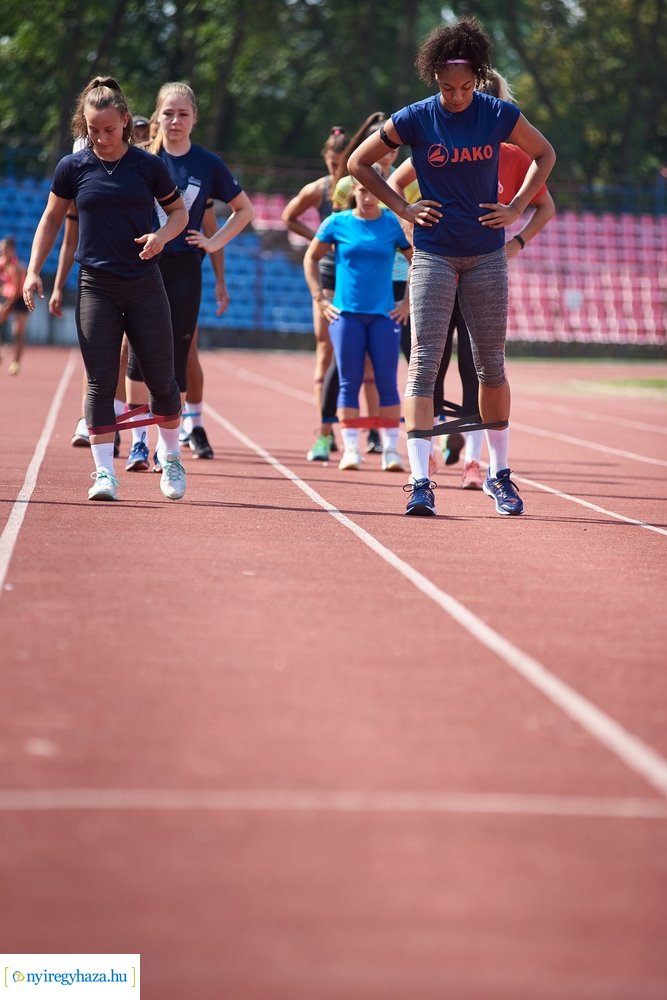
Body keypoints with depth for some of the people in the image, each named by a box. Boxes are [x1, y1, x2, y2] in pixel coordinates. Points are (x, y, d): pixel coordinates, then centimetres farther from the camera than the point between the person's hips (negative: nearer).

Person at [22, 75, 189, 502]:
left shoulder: (148, 165, -1)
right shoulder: (73, 167, 0)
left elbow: (179, 211, 11)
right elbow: (51, 219, 11)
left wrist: (162, 235, -10)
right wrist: (34, 270, 3)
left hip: (145, 285, 0)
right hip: (96, 287, 0)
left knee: (161, 378, 3)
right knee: (101, 381, -5)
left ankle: (171, 455, 25)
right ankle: (104, 472, -2)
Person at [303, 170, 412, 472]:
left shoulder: (394, 225, 2)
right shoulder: (337, 223, 2)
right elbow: (311, 258, 12)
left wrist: (408, 302, 3)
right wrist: (319, 298, 4)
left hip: (384, 315, 0)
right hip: (346, 313, 0)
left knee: (387, 382, -2)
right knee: (349, 382, -1)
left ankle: (391, 449, 2)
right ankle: (350, 449, 1)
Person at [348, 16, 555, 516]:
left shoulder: (499, 114, -4)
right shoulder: (415, 119, -7)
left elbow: (544, 154, 13)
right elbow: (358, 163, 5)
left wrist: (516, 208, 3)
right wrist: (403, 208, -2)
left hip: (487, 255, 2)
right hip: (434, 254, -2)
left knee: (491, 364, 9)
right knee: (424, 361, -10)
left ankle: (499, 473, 22)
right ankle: (421, 481, -14)